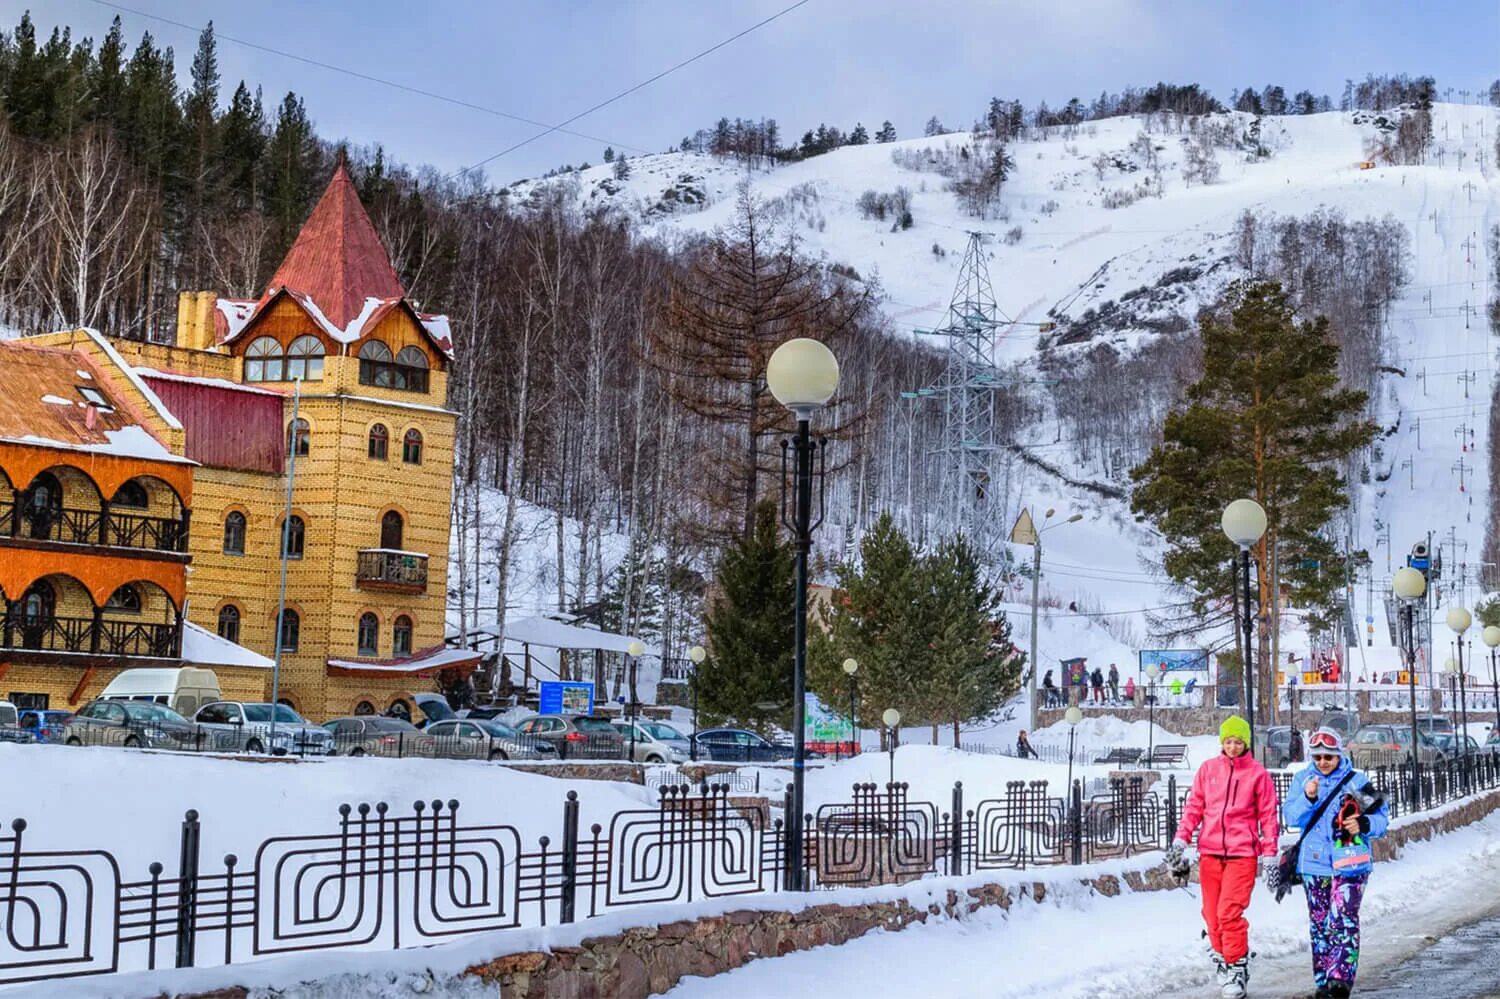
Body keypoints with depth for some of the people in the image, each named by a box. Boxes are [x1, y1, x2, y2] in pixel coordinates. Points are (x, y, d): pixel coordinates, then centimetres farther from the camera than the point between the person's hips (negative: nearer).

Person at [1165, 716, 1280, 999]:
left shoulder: (1258, 774, 1)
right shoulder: (1208, 769, 8)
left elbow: (1268, 816, 3)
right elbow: (1194, 806, 9)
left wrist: (1269, 855, 0)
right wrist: (1180, 839, 0)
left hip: (1241, 853, -3)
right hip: (1209, 853, 3)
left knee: (1229, 913, -13)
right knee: (1212, 914, 7)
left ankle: (1237, 970, -2)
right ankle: (1221, 961, 23)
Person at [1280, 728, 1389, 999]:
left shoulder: (1358, 780, 1)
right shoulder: (1302, 779, 7)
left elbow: (1381, 817, 2)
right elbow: (1291, 817, -1)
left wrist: (1364, 825, -19)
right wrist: (1308, 798, -18)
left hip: (1349, 863, -3)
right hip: (1314, 863, 3)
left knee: (1343, 920, -14)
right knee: (1319, 923, 9)